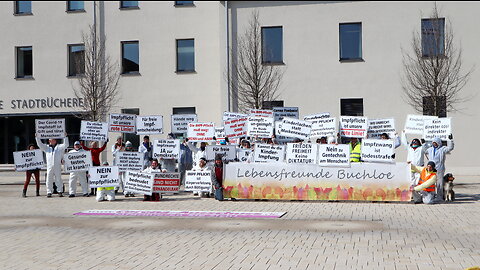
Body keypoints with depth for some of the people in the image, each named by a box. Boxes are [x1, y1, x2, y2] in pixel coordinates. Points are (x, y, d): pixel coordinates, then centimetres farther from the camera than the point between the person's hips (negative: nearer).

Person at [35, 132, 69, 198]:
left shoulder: (59, 147, 11)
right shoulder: (46, 147, 16)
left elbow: (65, 145, 0)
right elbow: (40, 144, 10)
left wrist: (65, 137, -10)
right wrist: (37, 137, 1)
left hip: (57, 166, -1)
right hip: (49, 166, 2)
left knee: (58, 179, 1)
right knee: (49, 179, 1)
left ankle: (60, 192, 7)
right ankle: (49, 192, 5)